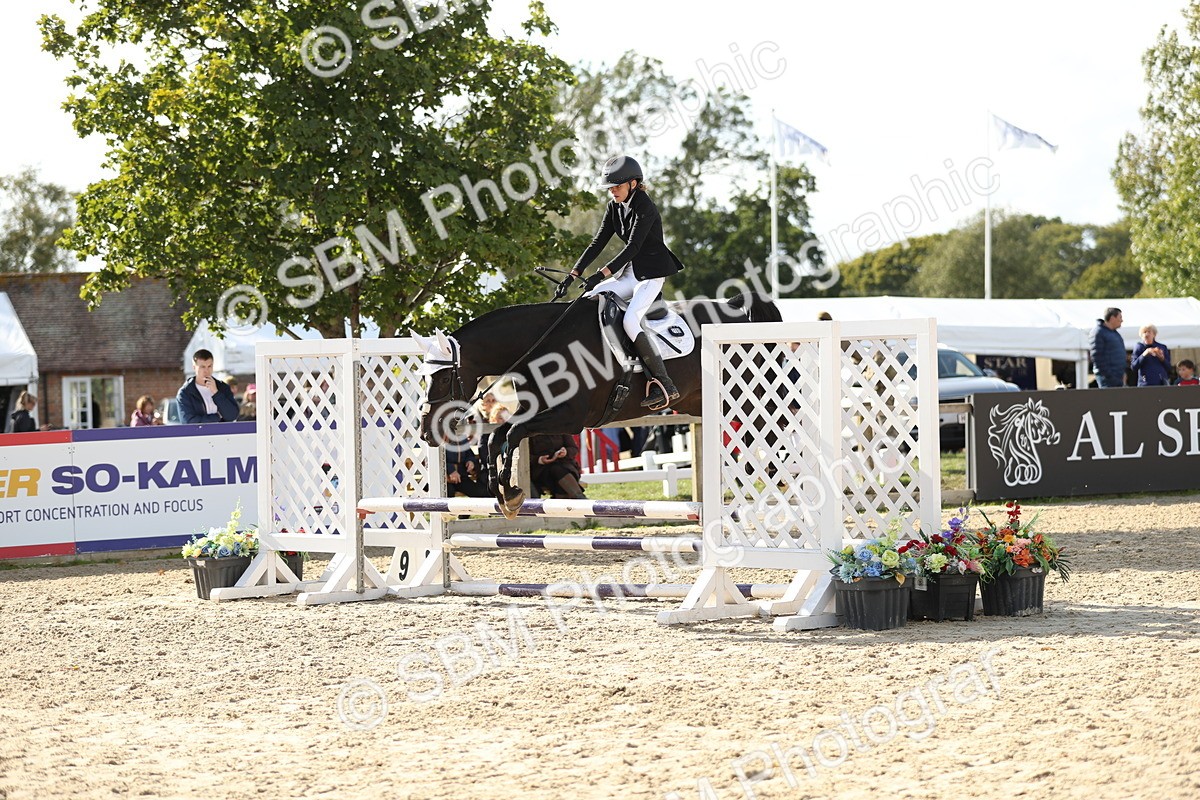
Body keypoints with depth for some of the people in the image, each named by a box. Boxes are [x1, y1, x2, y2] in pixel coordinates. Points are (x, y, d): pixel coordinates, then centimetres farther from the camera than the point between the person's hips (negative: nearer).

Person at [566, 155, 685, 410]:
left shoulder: (644, 207, -17)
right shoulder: (615, 207, 7)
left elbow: (632, 247, -24)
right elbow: (598, 243, 7)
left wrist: (602, 274, -31)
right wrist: (573, 274, -1)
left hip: (652, 273, -9)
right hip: (629, 272, 9)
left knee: (630, 321, -26)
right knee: (588, 300, 1)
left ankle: (665, 386, -25)